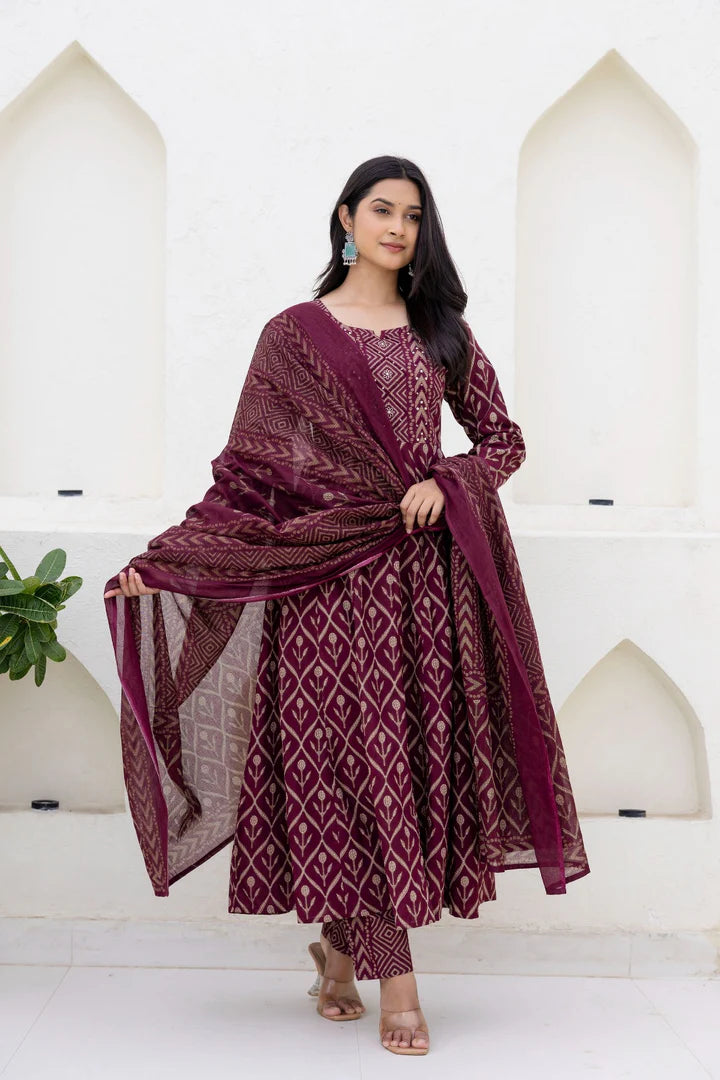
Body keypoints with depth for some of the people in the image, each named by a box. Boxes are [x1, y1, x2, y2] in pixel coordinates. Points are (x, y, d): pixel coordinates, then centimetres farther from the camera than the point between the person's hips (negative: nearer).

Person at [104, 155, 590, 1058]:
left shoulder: (440, 332, 13)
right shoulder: (293, 336, 5)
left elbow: (504, 437, 15)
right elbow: (248, 470, 2)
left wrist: (447, 483, -6)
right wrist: (165, 559, -5)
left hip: (421, 571, 3)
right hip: (328, 572, -3)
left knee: (409, 753, 2)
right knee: (359, 758, -6)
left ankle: (341, 946, 21)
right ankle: (396, 985, -2)